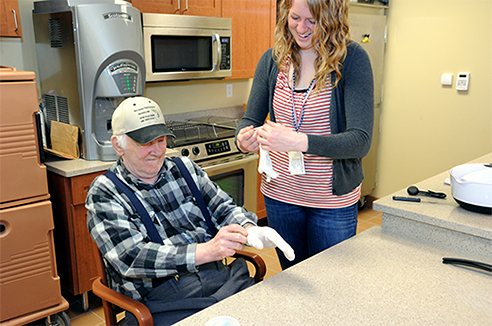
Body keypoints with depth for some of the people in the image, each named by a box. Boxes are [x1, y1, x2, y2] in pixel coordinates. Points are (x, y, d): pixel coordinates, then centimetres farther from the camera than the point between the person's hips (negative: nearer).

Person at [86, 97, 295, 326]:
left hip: (222, 279, 5)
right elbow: (131, 258, -14)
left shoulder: (185, 169, 12)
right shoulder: (104, 195, -2)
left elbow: (224, 208, 12)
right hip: (162, 300, -4)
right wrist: (207, 251, -25)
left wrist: (249, 229, -13)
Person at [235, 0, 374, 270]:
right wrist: (244, 138, -19)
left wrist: (300, 142, -34)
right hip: (280, 194, 4)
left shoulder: (351, 59, -13)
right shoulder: (272, 60, -1)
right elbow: (250, 119, 5)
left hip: (333, 200, -3)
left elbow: (360, 141, -20)